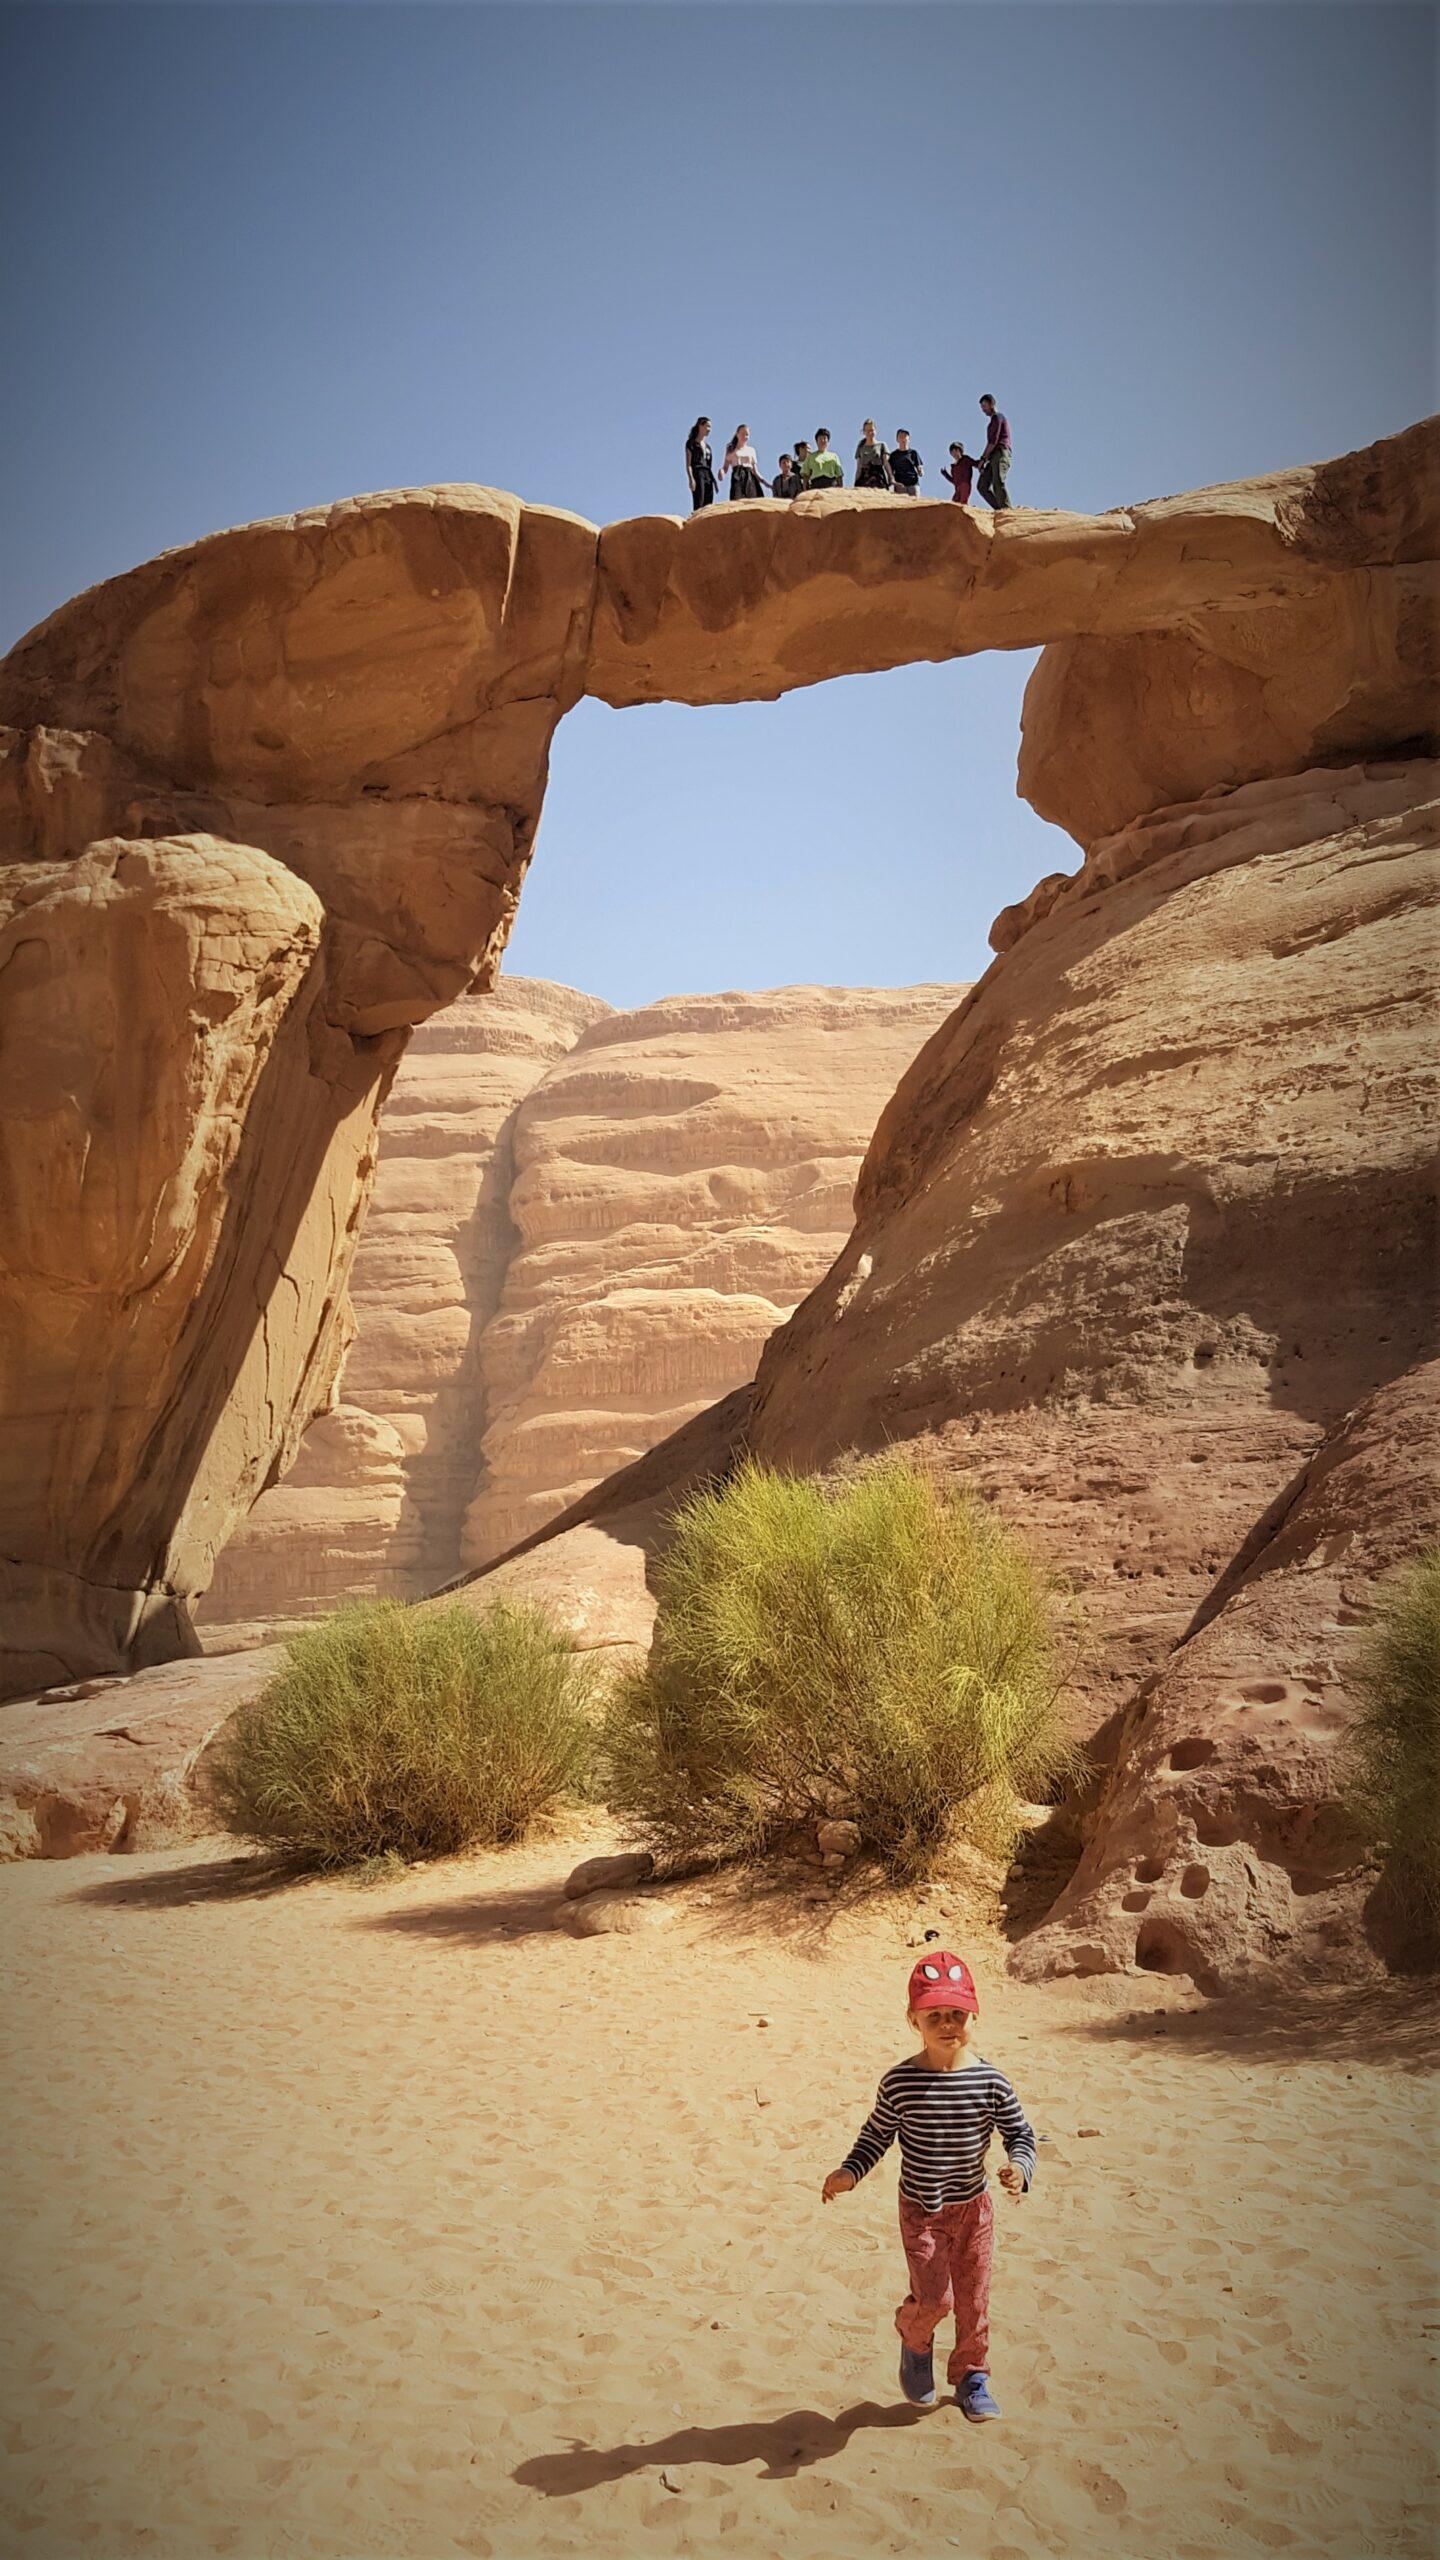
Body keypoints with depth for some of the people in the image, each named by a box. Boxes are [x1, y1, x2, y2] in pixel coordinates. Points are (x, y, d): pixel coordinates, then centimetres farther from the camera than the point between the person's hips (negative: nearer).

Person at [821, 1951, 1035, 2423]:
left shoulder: (991, 2082, -11)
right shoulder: (900, 2082, -14)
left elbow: (1019, 2133, -3)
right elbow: (877, 2134, -1)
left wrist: (1019, 2167, -23)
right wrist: (850, 2172, -15)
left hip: (974, 2207, 2)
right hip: (920, 2210, -2)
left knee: (974, 2298, 12)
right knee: (935, 2299, -11)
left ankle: (971, 2377, 34)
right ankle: (914, 2341, 23)